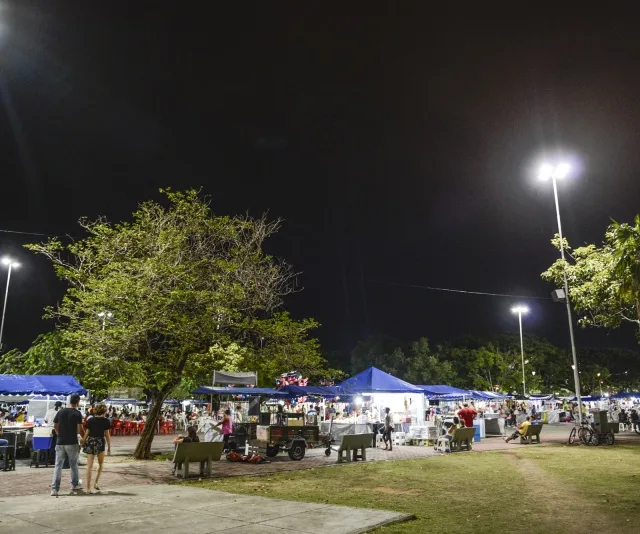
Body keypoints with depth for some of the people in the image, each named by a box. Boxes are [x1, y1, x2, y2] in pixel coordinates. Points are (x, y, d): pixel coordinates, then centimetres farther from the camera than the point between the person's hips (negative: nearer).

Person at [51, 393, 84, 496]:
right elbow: (80, 429, -12)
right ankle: (75, 485, 27)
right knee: (73, 465, 13)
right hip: (72, 443, -3)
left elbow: (55, 426, 11)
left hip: (60, 443, 3)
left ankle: (54, 489, -4)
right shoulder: (77, 414, -9)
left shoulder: (60, 412, 4)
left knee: (58, 465, 2)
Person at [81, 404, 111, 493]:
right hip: (100, 442, -2)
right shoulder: (106, 421, -3)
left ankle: (88, 487, 4)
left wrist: (83, 442, 15)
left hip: (90, 442, 2)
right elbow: (107, 435, -2)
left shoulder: (90, 420, 3)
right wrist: (109, 448, 4)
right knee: (100, 464, 20)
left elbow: (87, 433, 2)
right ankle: (96, 482, 7)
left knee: (89, 466, 5)